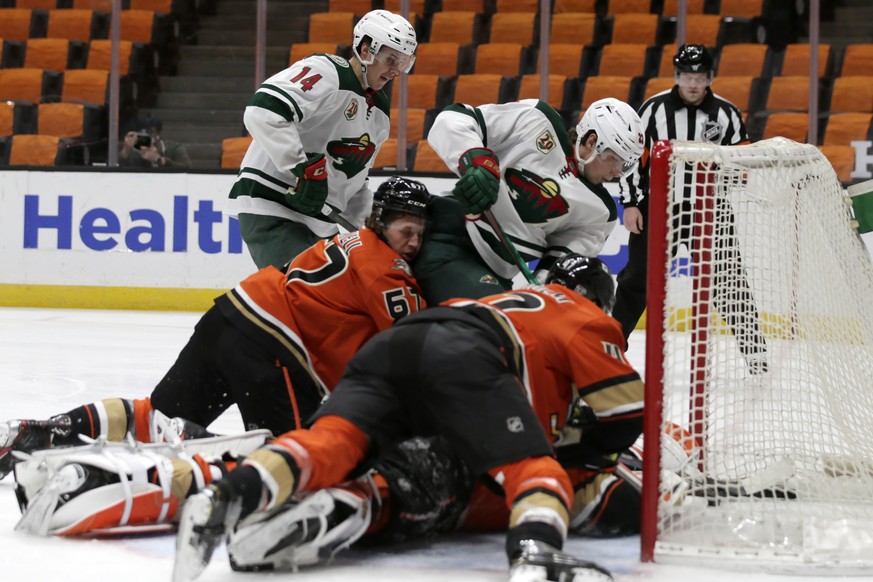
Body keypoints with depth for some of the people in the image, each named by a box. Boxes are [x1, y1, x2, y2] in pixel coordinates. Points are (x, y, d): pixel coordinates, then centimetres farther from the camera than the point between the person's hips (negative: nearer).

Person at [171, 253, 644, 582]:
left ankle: (225, 498, -41)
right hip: (461, 354, -6)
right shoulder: (589, 319, 26)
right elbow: (626, 415, 17)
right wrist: (572, 447, 33)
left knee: (330, 442, -13)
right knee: (535, 470, -6)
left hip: (390, 344, 6)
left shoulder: (518, 298, 45)